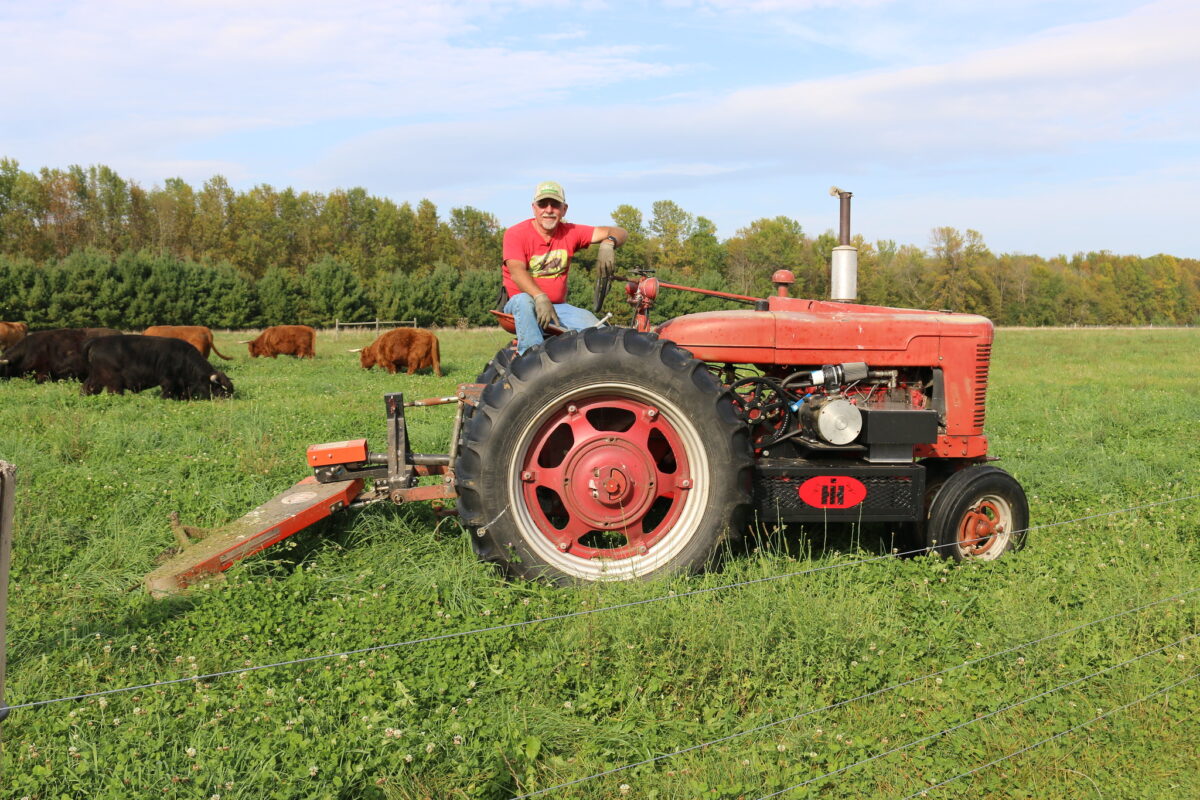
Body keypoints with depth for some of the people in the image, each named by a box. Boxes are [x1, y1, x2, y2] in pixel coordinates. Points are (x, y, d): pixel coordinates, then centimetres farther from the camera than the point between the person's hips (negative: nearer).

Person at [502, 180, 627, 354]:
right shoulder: (516, 234, -6)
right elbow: (517, 272, -23)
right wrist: (540, 298, -41)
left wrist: (608, 244, -24)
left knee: (591, 323, -23)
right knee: (524, 300, -38)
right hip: (518, 306, -3)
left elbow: (619, 233, 2)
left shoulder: (570, 233, 5)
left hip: (558, 306, 4)